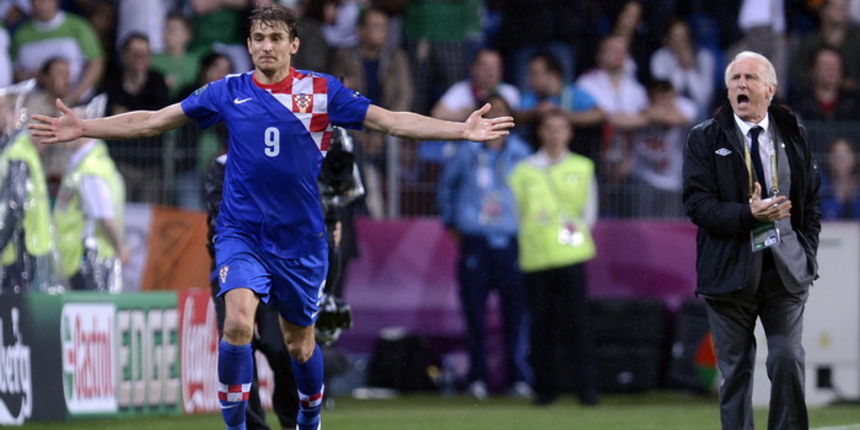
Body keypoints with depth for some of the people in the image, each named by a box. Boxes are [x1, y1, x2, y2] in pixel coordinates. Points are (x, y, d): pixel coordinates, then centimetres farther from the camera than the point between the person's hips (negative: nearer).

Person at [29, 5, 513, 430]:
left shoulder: (323, 91, -3)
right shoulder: (229, 92, -1)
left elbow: (392, 120, -4)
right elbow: (153, 120, 5)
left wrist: (463, 130, -13)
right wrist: (83, 127, 1)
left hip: (301, 238, 1)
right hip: (242, 233, -1)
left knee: (300, 341, 12)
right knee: (239, 320, -24)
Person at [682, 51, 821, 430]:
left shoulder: (793, 135, 10)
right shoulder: (705, 139, 2)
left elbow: (812, 199, 14)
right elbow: (697, 203, -7)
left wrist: (807, 252, 3)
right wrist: (747, 214, -21)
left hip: (786, 268, 1)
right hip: (730, 270, -1)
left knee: (788, 360, -9)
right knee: (735, 370, 4)